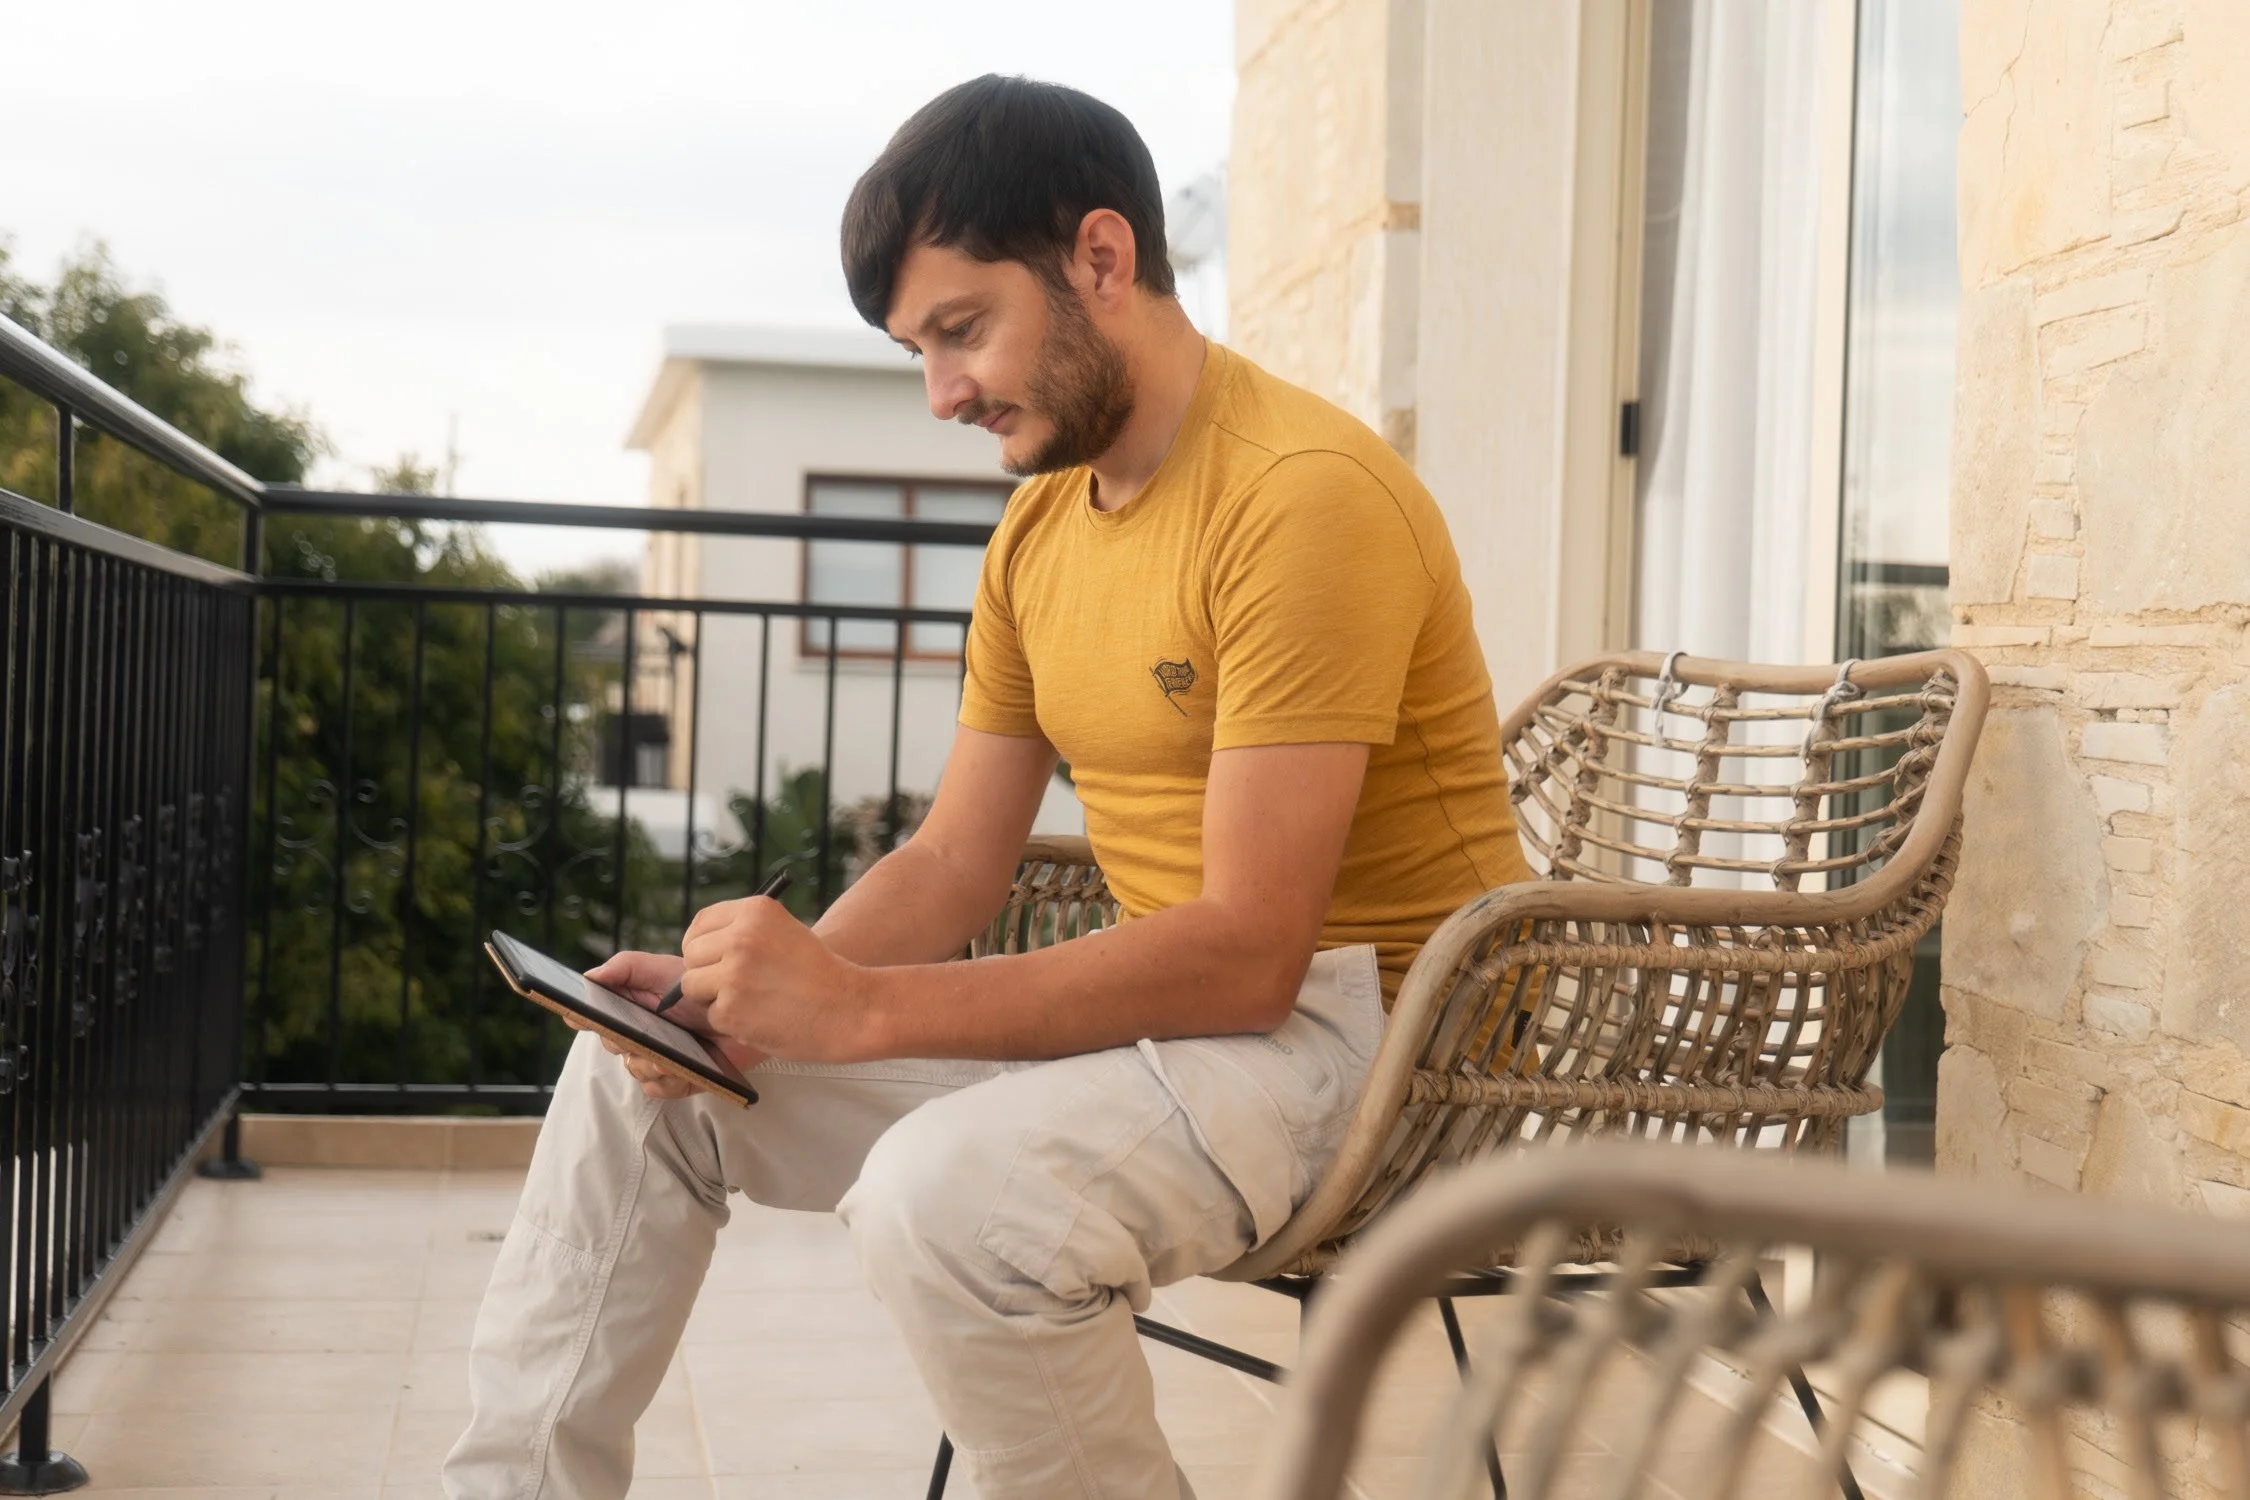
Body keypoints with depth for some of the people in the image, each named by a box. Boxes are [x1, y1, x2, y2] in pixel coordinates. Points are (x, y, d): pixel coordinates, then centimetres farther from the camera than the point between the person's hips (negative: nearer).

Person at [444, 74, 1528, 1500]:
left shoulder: (1304, 496, -20)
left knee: (949, 1195, -35)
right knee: (636, 1076, 6)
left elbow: (1246, 953, -27)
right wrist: (760, 986, -9)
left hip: (1352, 1018, -9)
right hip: (1150, 1003, 9)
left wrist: (859, 1007, -28)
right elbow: (954, 863, 10)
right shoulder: (1039, 527, 9)